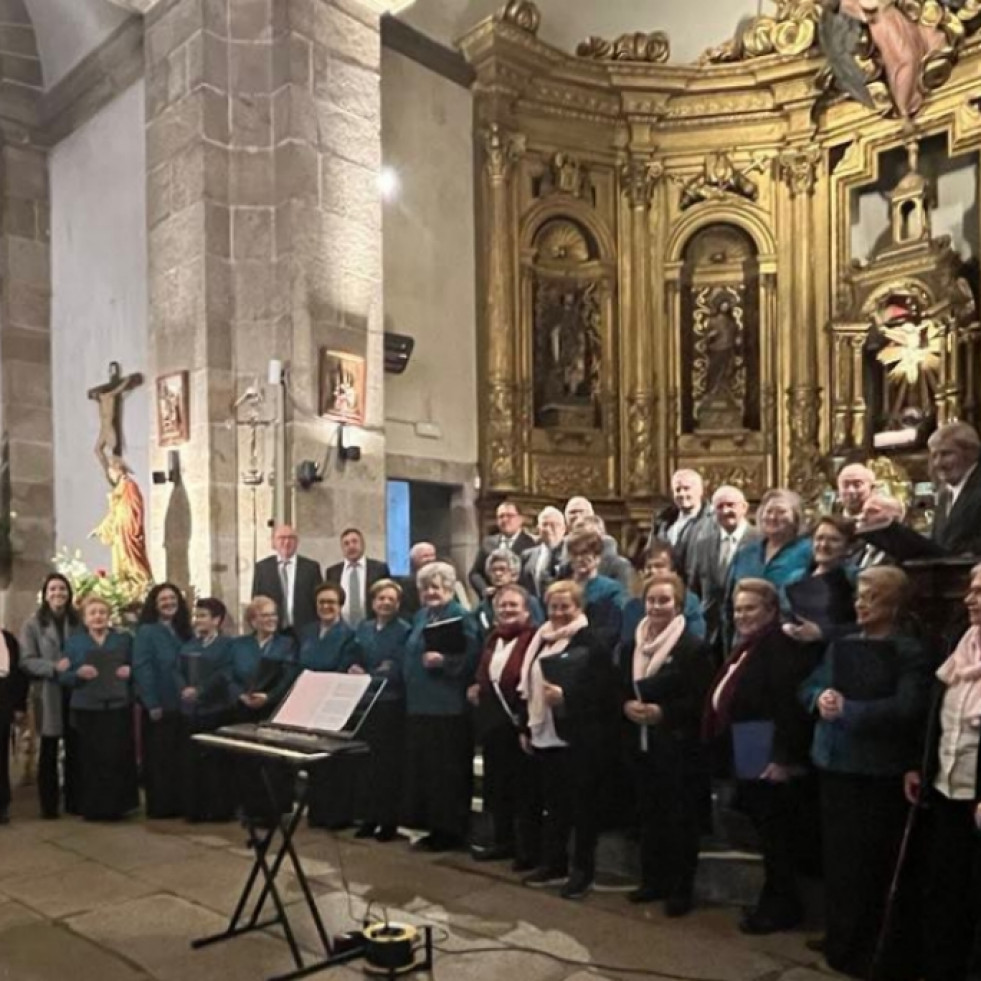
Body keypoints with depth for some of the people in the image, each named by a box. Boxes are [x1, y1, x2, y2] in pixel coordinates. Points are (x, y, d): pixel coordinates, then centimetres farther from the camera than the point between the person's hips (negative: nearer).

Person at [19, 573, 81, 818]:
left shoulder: (79, 623, 5)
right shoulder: (33, 625, -1)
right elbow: (26, 661, -8)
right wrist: (55, 667, -20)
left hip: (76, 694, 2)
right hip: (49, 696, -2)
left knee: (75, 749, 7)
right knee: (49, 751, 7)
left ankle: (74, 801, 17)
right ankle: (49, 804, 15)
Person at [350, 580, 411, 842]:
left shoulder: (405, 630, -6)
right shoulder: (363, 628, 13)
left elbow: (399, 671, -14)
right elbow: (354, 661, 12)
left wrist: (367, 676, -13)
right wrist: (355, 671, -10)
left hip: (392, 705, -5)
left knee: (389, 763, 2)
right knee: (366, 762, 7)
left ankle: (389, 821, 11)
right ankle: (369, 817, 18)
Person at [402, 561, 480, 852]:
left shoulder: (462, 617, -9)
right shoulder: (421, 616, 16)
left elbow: (472, 659, -16)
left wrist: (442, 661, -27)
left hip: (448, 707, -8)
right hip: (418, 705, 8)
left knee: (448, 771, -1)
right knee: (421, 768, 12)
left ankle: (451, 831, 9)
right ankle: (433, 827, 22)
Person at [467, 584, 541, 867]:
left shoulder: (535, 637, -13)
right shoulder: (492, 638, 14)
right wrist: (477, 688, 7)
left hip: (521, 721, -8)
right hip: (493, 721, 8)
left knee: (525, 788, 2)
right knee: (496, 785, 16)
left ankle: (529, 849, 12)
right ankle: (503, 841, 30)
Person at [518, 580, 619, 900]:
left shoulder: (592, 643, -11)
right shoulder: (542, 640, 12)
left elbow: (602, 692, -17)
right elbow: (529, 685, 15)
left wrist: (566, 696, -27)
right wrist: (525, 727, 14)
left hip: (580, 738, -7)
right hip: (545, 736, 7)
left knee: (582, 804, 4)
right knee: (552, 803, 15)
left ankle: (583, 871, 16)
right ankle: (554, 865, 27)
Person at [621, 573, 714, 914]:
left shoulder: (694, 647, -10)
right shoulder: (634, 646, 11)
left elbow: (701, 700, -14)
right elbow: (620, 689, 14)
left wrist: (663, 713, -23)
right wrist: (627, 706, -7)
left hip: (679, 747, -6)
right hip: (641, 744, 6)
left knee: (681, 818, 4)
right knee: (649, 815, 14)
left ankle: (681, 889, 15)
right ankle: (653, 880, 26)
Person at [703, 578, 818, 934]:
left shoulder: (781, 645, -15)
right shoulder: (745, 646, 16)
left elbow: (788, 705, -22)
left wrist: (783, 757, -25)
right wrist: (728, 754, 20)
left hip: (769, 757, -10)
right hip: (747, 756, 10)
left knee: (774, 832, 0)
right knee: (765, 831, 16)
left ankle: (781, 906, 11)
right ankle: (775, 901, 26)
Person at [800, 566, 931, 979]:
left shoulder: (911, 653, -10)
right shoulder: (841, 643, 13)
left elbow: (905, 710, -23)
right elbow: (808, 687, 14)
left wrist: (846, 708, -22)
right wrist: (820, 698, -8)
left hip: (878, 775, -7)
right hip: (834, 766, 7)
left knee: (874, 869, 2)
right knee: (837, 861, 16)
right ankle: (841, 943, 31)